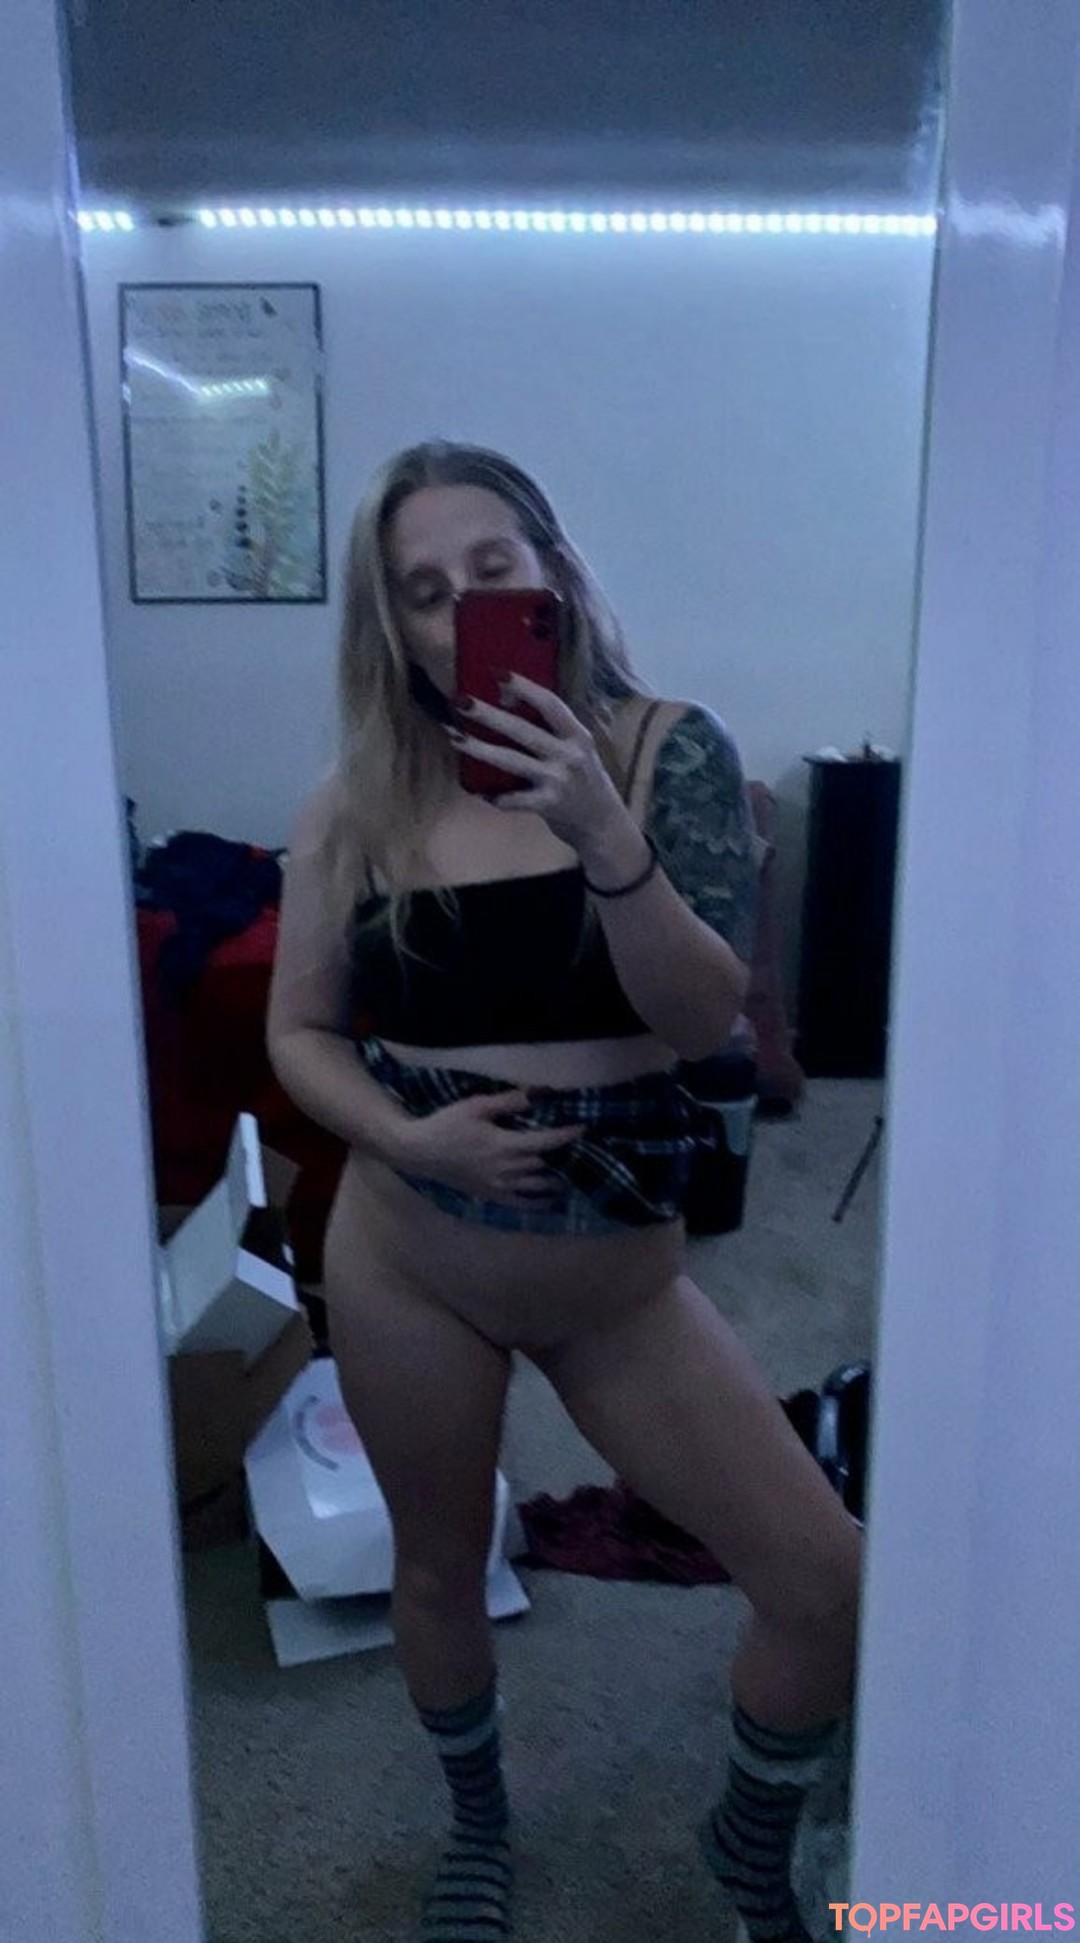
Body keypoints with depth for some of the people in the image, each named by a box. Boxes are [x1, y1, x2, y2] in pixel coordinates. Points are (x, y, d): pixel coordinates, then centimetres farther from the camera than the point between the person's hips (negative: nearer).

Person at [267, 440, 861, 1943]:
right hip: (405, 1265, 1)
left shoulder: (668, 749, -8)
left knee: (827, 1585, 0)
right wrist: (408, 1137, -17)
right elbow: (300, 1033, 1)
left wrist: (600, 831, -30)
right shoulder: (360, 803, -5)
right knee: (440, 1570, 20)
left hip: (619, 1280, 0)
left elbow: (708, 1018, -16)